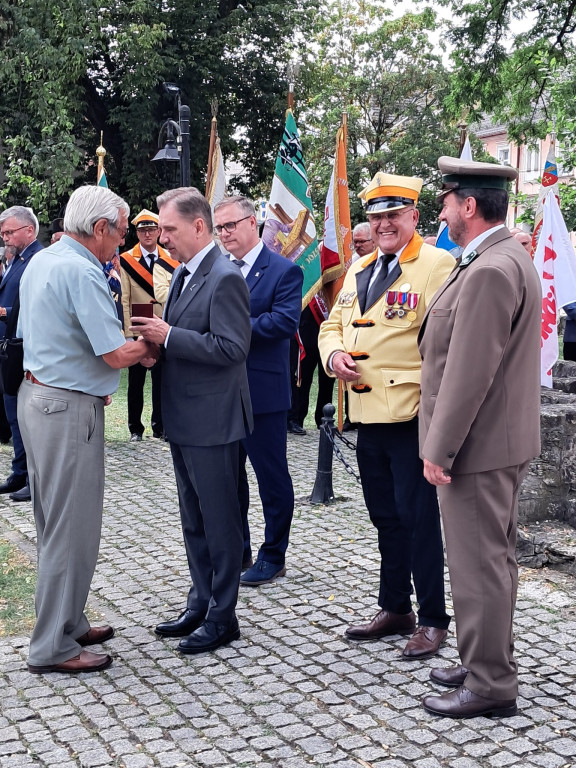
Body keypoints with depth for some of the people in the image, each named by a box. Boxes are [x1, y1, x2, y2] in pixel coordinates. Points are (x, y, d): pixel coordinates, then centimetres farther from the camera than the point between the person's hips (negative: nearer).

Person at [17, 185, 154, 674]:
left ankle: (66, 624, 29)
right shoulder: (82, 272, -19)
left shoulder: (41, 262, 11)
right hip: (69, 409, -10)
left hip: (37, 394, 10)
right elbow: (117, 354, -22)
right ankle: (53, 648, 7)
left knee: (57, 523, 17)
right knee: (72, 528, -1)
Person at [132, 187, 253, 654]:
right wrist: (156, 336, 0)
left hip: (213, 422, -9)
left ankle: (222, 617, 13)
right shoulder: (183, 275, 12)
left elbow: (232, 348, -23)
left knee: (220, 521, 2)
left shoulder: (225, 278, -17)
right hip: (184, 420, 10)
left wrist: (169, 336, -21)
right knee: (194, 521, 18)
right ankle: (201, 604, 30)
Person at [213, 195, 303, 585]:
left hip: (263, 391, -7)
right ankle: (237, 552, 28)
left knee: (272, 476, 4)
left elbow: (285, 320, -20)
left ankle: (273, 556, 17)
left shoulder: (284, 270, -7)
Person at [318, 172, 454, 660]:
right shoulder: (359, 270, 16)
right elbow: (334, 324, 22)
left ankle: (433, 620, 13)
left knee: (417, 516, -1)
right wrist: (334, 355, 0)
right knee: (385, 516, 16)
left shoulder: (436, 264, -8)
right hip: (368, 416, 7)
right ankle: (395, 609, 30)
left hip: (413, 415, -7)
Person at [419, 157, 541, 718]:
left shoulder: (489, 271, -22)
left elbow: (468, 373, -25)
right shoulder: (509, 259, 13)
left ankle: (489, 685, 10)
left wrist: (439, 450, -19)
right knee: (493, 557, 19)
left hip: (476, 446, -11)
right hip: (503, 442, 11)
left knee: (478, 564, -1)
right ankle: (490, 663, 32)